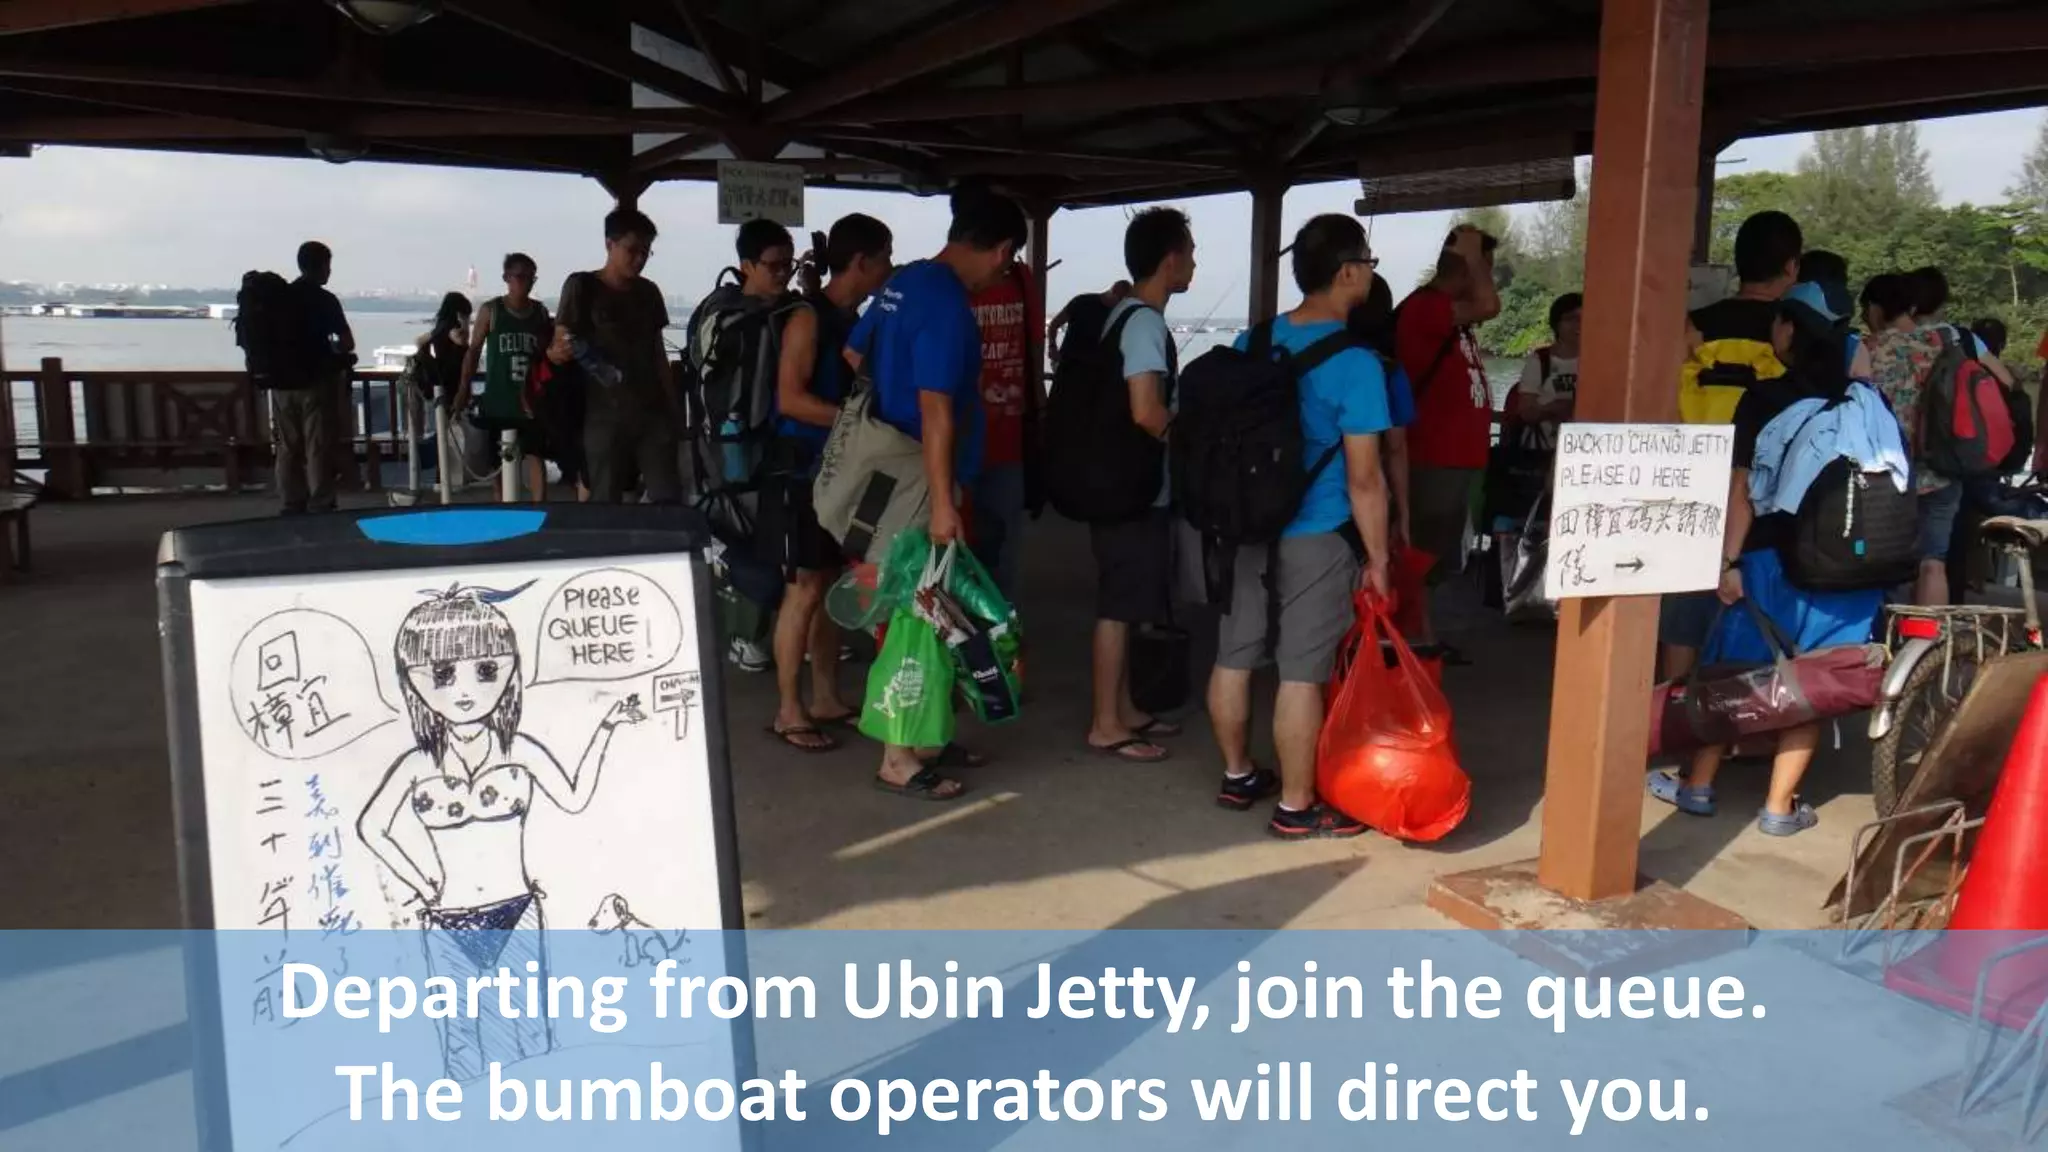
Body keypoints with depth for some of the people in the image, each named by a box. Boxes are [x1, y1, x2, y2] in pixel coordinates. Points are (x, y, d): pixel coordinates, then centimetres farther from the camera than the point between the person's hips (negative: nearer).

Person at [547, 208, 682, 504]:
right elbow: (559, 344, -4)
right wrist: (555, 352, -28)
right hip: (605, 415, -4)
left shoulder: (648, 292, 13)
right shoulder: (582, 286, -2)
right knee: (606, 502, 0)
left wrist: (674, 406, 14)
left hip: (652, 412, 4)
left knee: (668, 498, 0)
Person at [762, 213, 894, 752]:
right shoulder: (809, 318, -12)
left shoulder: (854, 319, 12)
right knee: (805, 588, -5)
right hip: (802, 469, -8)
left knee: (834, 585, 11)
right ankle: (789, 712, 4)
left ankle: (826, 699, 20)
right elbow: (790, 397, -20)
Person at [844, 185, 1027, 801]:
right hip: (922, 481, -10)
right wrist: (942, 502, -23)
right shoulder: (949, 305, -19)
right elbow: (936, 409, -23)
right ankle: (899, 759, 6)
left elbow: (852, 356, 19)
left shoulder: (903, 282, 8)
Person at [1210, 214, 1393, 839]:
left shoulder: (1251, 342, 5)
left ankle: (1238, 776, 31)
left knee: (1234, 658, 14)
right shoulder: (1354, 363, -15)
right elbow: (1364, 479, -15)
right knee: (1302, 673, 2)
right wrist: (1378, 559, -5)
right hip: (1314, 538, -6)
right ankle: (1296, 808, 12)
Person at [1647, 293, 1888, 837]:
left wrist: (1729, 560, -6)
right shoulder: (1870, 403, 5)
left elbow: (1742, 487, -7)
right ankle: (1779, 806, 9)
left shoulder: (1763, 398, -4)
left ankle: (1698, 786, 18)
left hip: (1771, 559, -3)